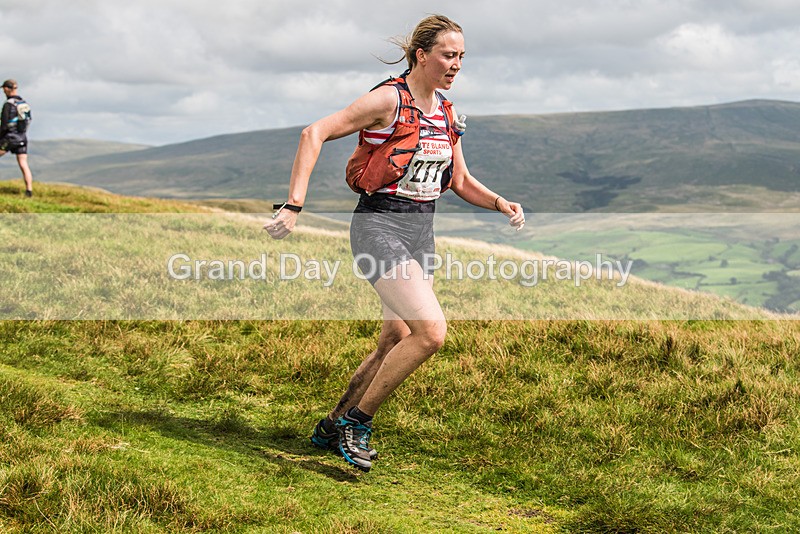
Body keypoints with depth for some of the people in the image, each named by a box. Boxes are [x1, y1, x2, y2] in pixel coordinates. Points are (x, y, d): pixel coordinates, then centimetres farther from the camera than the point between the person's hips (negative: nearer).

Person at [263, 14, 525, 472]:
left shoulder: (447, 113, 11)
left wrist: (503, 204, 2)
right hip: (379, 226, -8)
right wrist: (294, 205, -23)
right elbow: (315, 133, -15)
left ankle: (333, 427, 27)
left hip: (422, 232, 8)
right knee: (431, 331, -21)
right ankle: (356, 422, -5)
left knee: (396, 343, 10)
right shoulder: (389, 99, -12)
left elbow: (461, 183, 20)